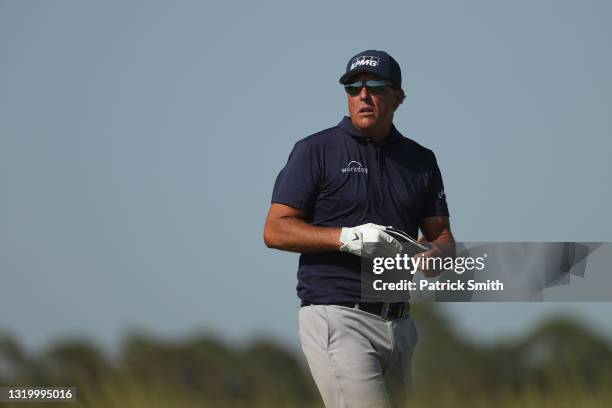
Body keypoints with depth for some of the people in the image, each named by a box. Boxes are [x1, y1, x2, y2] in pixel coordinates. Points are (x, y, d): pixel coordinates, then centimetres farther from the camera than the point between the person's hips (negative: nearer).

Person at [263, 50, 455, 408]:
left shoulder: (421, 160, 14)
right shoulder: (317, 150, 0)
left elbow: (442, 234, 16)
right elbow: (275, 231, -4)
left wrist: (433, 256, -9)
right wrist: (347, 237, -18)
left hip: (399, 322, 6)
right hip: (337, 319, -6)